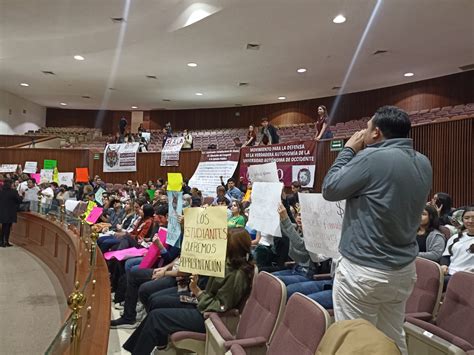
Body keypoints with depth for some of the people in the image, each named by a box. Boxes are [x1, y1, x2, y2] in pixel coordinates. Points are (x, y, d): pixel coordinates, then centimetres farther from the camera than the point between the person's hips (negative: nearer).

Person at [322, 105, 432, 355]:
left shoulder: (372, 158, -20)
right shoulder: (423, 163, 4)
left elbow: (330, 190, -9)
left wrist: (349, 150, 1)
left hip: (364, 271, -8)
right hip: (404, 269, 8)